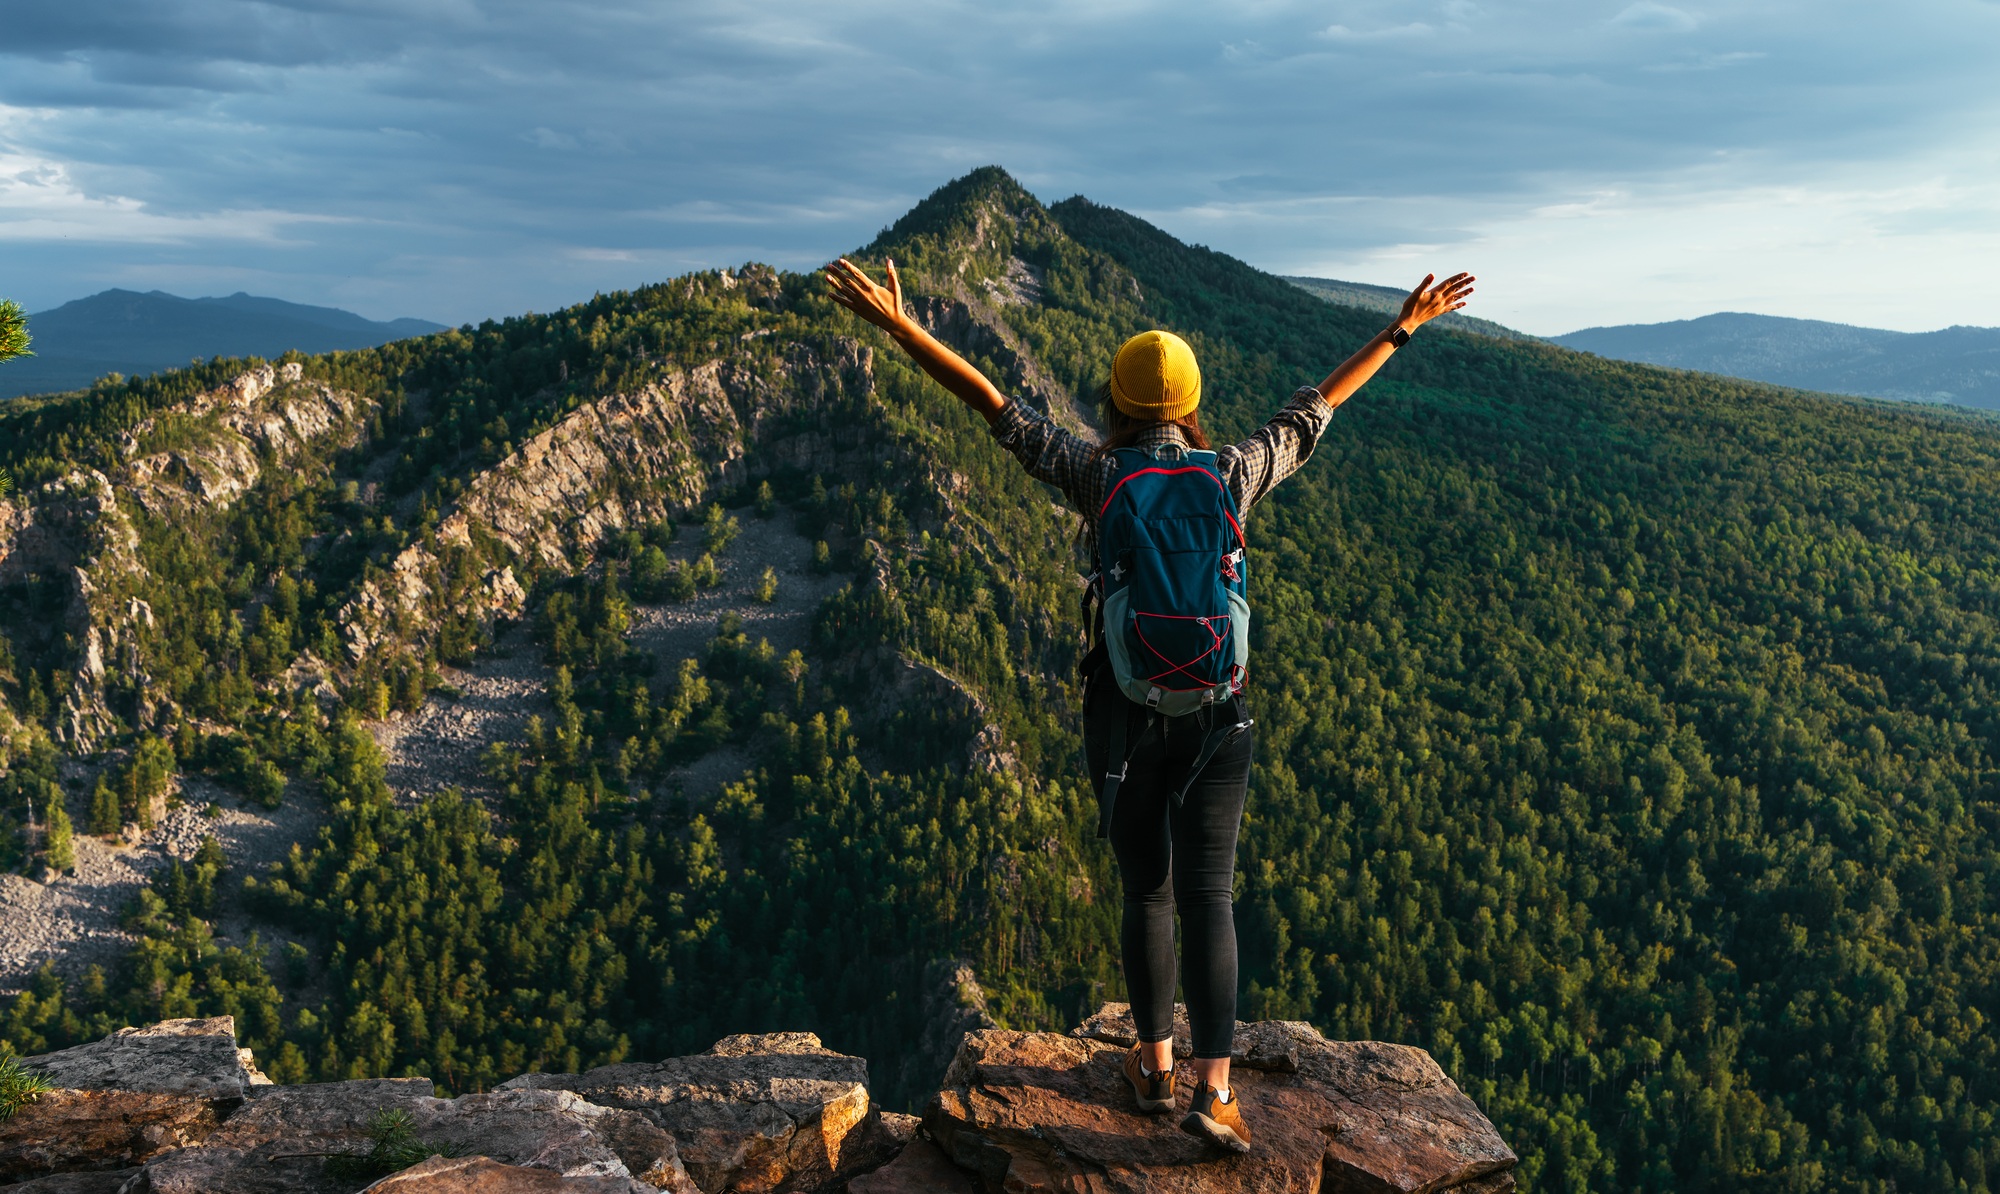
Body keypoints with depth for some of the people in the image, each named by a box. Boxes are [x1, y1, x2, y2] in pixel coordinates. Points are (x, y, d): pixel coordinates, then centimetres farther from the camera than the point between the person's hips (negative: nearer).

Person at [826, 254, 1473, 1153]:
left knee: (1145, 891, 15)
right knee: (1207, 897, 3)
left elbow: (993, 403, -12)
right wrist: (1403, 328, 17)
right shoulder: (1233, 475, -3)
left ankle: (1155, 1065, 25)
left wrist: (898, 328, -12)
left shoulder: (1097, 477, -9)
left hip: (1123, 715, -1)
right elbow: (1316, 409, 7)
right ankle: (1214, 1089, -5)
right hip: (1216, 715, 1)